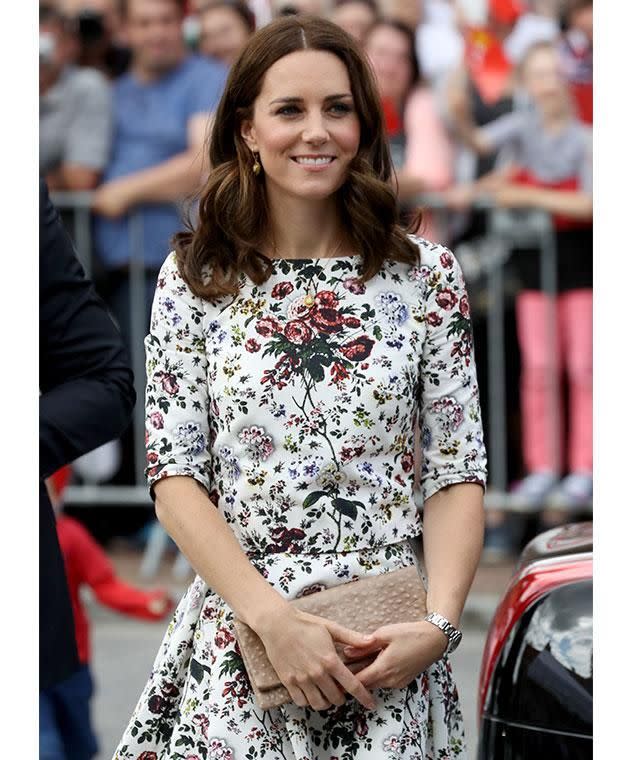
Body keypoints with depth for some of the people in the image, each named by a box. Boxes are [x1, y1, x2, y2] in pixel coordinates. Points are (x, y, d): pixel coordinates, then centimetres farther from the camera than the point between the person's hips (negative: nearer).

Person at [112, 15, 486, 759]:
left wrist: (438, 623, -13)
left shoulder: (425, 273, 2)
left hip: (389, 657, 0)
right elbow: (176, 478, -2)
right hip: (235, 648, 0)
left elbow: (457, 473, 2)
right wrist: (275, 620, -14)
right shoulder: (194, 278, 1)